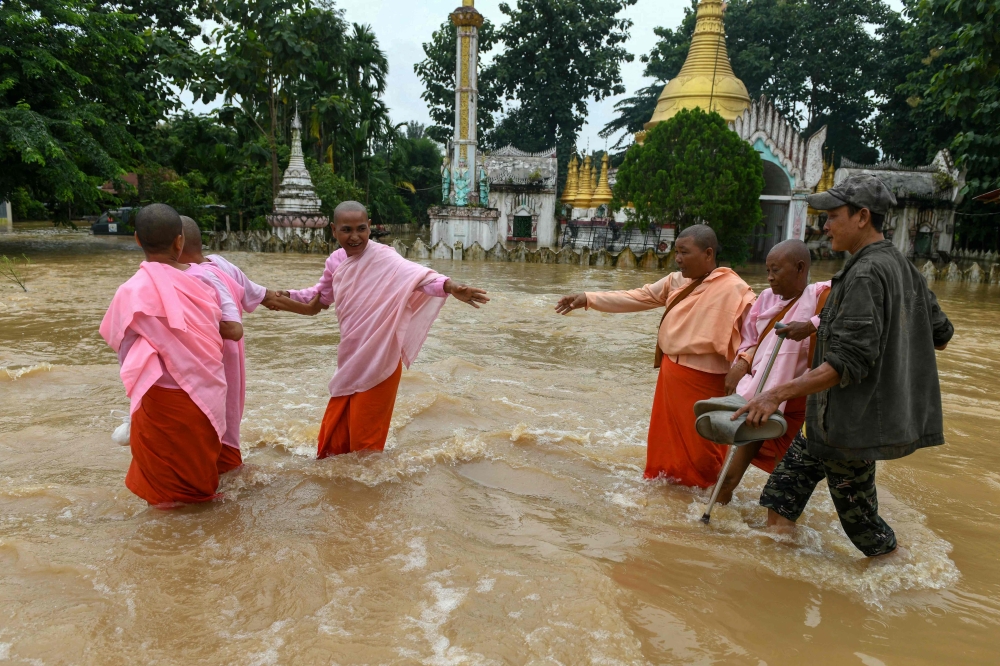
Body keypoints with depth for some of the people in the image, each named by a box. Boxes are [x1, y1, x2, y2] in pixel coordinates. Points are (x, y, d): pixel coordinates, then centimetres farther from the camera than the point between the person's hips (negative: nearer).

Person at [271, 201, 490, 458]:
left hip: (378, 362, -7)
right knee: (333, 432, 18)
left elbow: (415, 275, -37)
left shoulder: (382, 257, -18)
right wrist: (289, 297, 11)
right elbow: (322, 294, 24)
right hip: (350, 361, 7)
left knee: (365, 438, 6)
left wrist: (448, 286, -56)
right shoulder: (336, 261, 4)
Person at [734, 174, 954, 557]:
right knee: (787, 484, 14)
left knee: (856, 510, 7)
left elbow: (850, 361, -28)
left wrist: (780, 393, -30)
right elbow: (941, 335, 17)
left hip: (852, 422, -10)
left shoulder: (866, 274, -21)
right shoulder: (903, 267, 9)